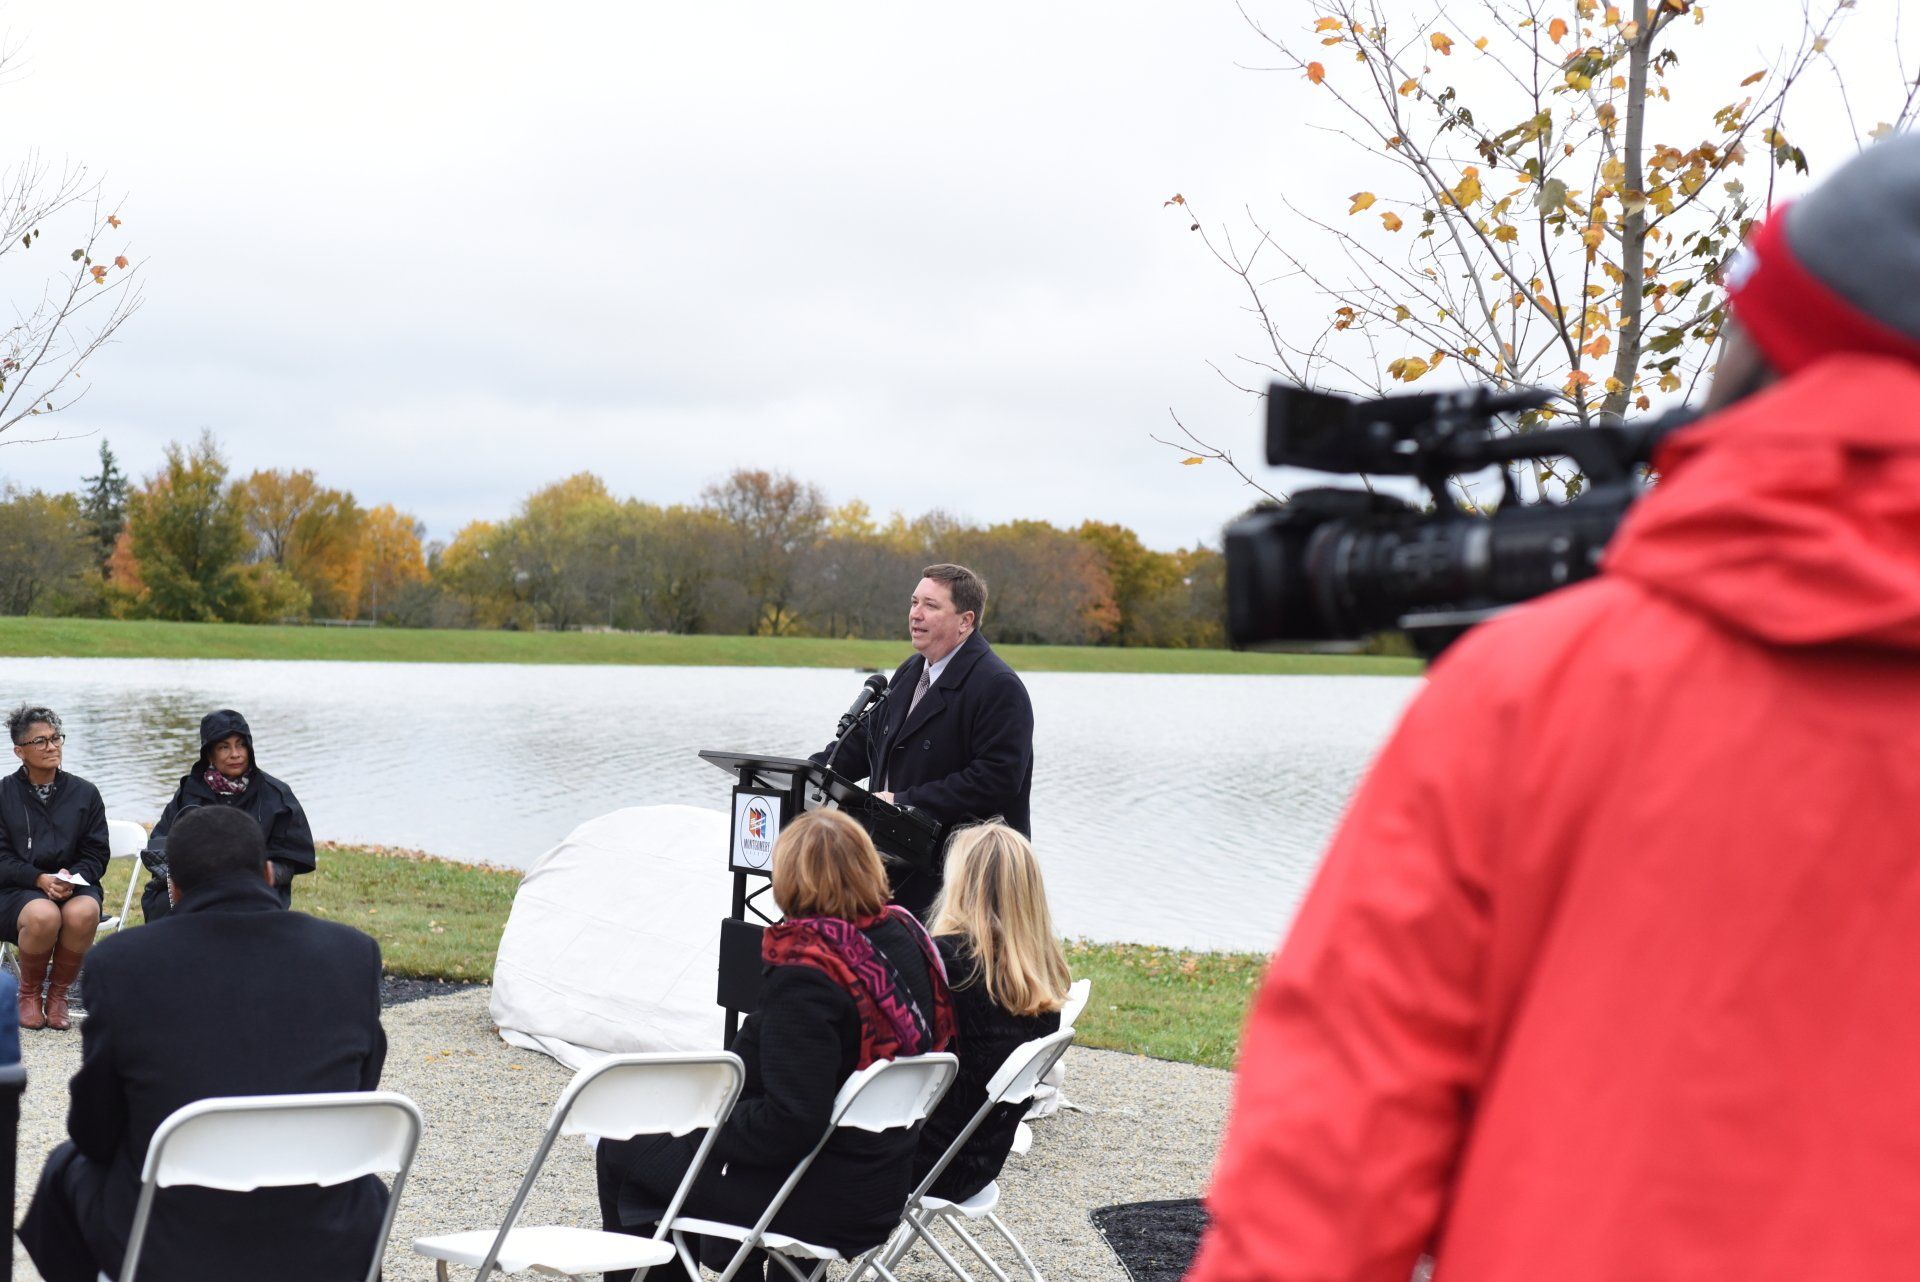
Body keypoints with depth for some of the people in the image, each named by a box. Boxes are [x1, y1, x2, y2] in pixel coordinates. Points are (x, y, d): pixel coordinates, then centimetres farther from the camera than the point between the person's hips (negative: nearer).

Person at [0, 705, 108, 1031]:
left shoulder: (85, 793, 9)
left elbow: (96, 855, 7)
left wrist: (72, 879, -15)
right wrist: (40, 879, -18)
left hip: (75, 886, 2)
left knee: (83, 913, -36)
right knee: (44, 915, -38)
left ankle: (58, 993, -11)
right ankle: (29, 993, -8)